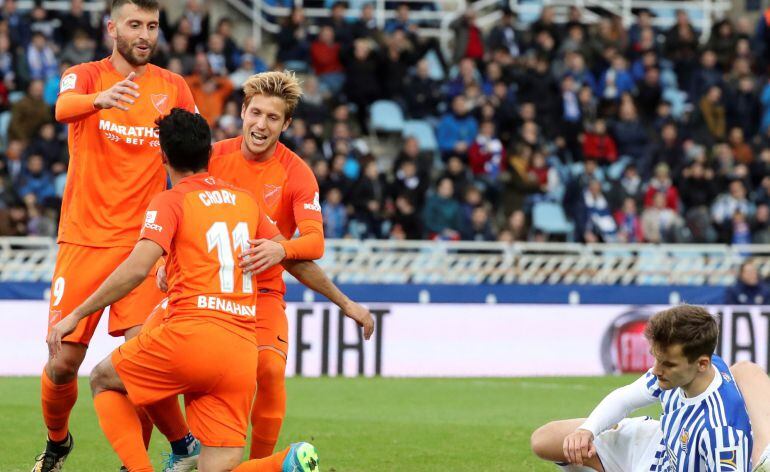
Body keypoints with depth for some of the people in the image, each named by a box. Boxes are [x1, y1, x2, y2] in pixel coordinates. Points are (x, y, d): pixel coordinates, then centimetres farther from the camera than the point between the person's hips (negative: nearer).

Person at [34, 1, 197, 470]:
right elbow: (64, 108, -25)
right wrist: (101, 99, -48)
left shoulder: (174, 88, 6)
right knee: (63, 362, 0)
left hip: (142, 239, 1)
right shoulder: (85, 76, -1)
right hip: (83, 238, -1)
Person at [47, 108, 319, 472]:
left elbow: (137, 269, -11)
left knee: (103, 381, 22)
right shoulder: (245, 200, 18)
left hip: (191, 335, -5)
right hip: (242, 353, 5)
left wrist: (76, 315, -5)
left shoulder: (170, 202, 1)